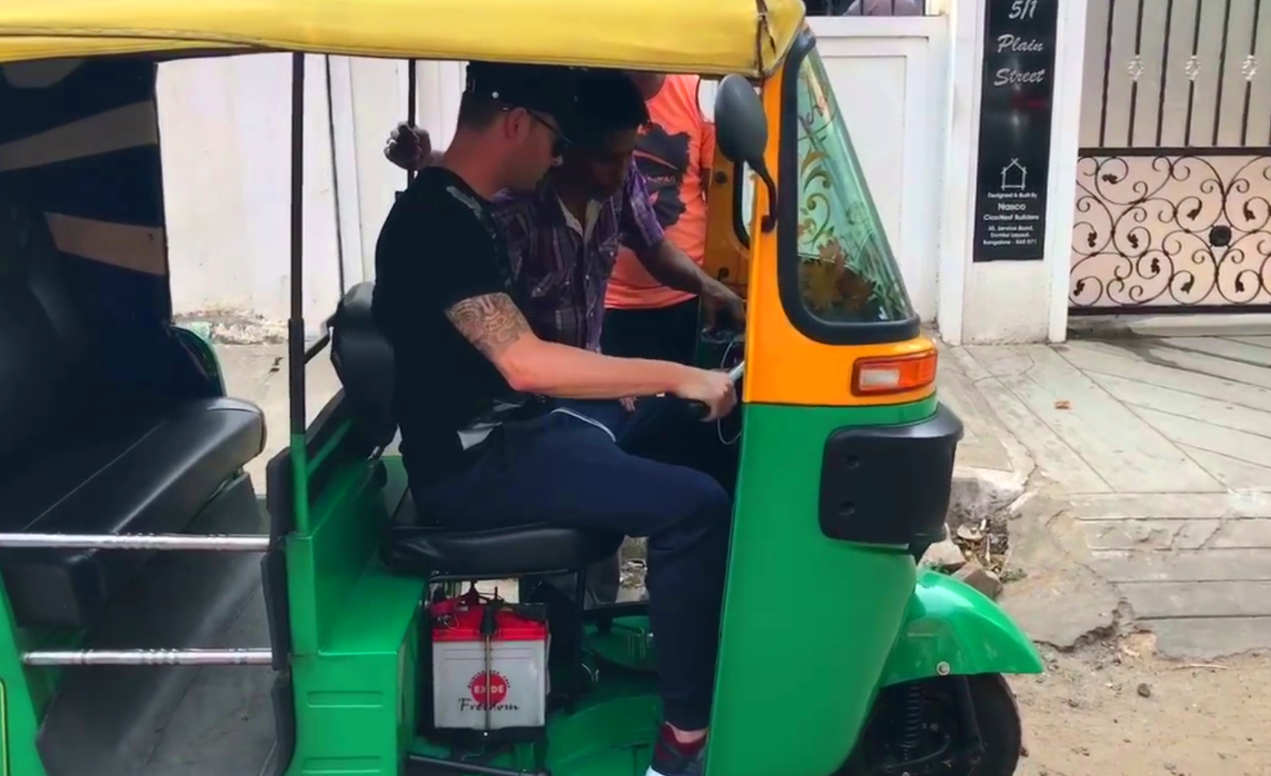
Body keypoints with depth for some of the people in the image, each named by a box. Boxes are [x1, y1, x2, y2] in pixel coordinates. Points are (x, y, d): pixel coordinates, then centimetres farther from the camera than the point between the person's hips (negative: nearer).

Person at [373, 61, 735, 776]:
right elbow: (524, 363, -31)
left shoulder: (462, 210, 11)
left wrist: (620, 384, 13)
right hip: (472, 463, -10)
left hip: (499, 430, 10)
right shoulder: (438, 222, -21)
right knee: (694, 504, -18)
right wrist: (676, 377, -27)